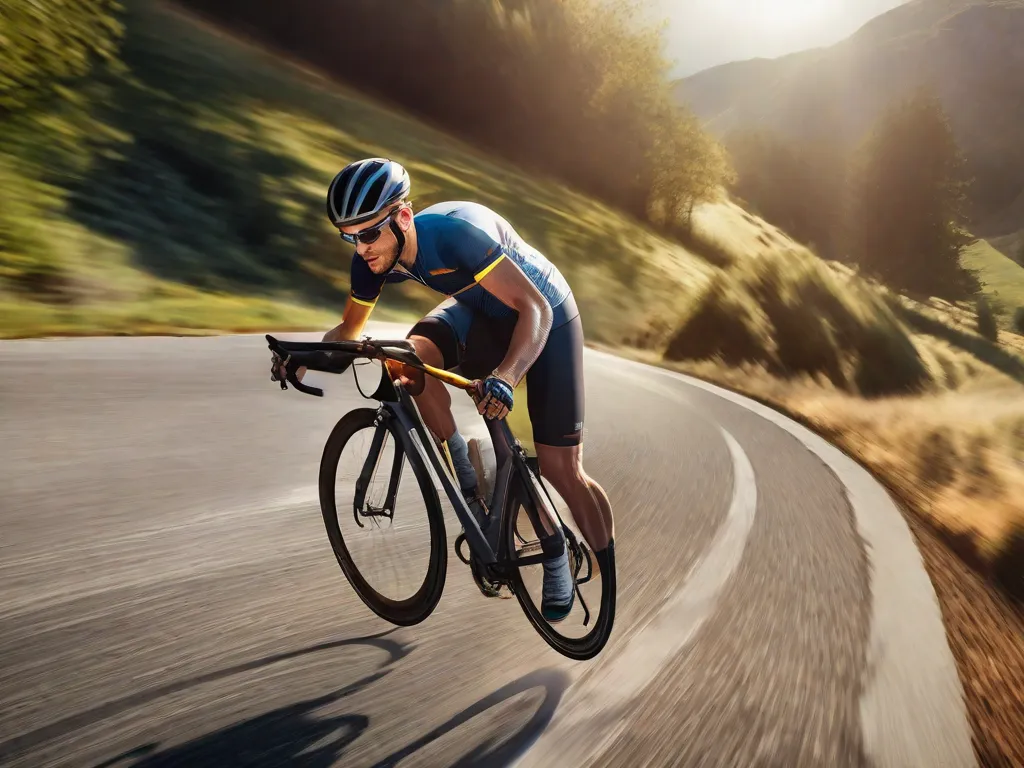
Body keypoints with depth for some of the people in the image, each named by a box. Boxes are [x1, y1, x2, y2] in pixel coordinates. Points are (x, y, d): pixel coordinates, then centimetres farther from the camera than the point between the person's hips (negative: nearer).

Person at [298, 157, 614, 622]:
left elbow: (534, 307, -40)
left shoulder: (454, 231, -36)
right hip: (481, 314, 6)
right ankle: (466, 478, -6)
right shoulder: (373, 260, -16)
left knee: (561, 468, -7)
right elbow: (349, 330, 1)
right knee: (410, 358, -26)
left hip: (543, 317, -5)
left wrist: (504, 378, -55)